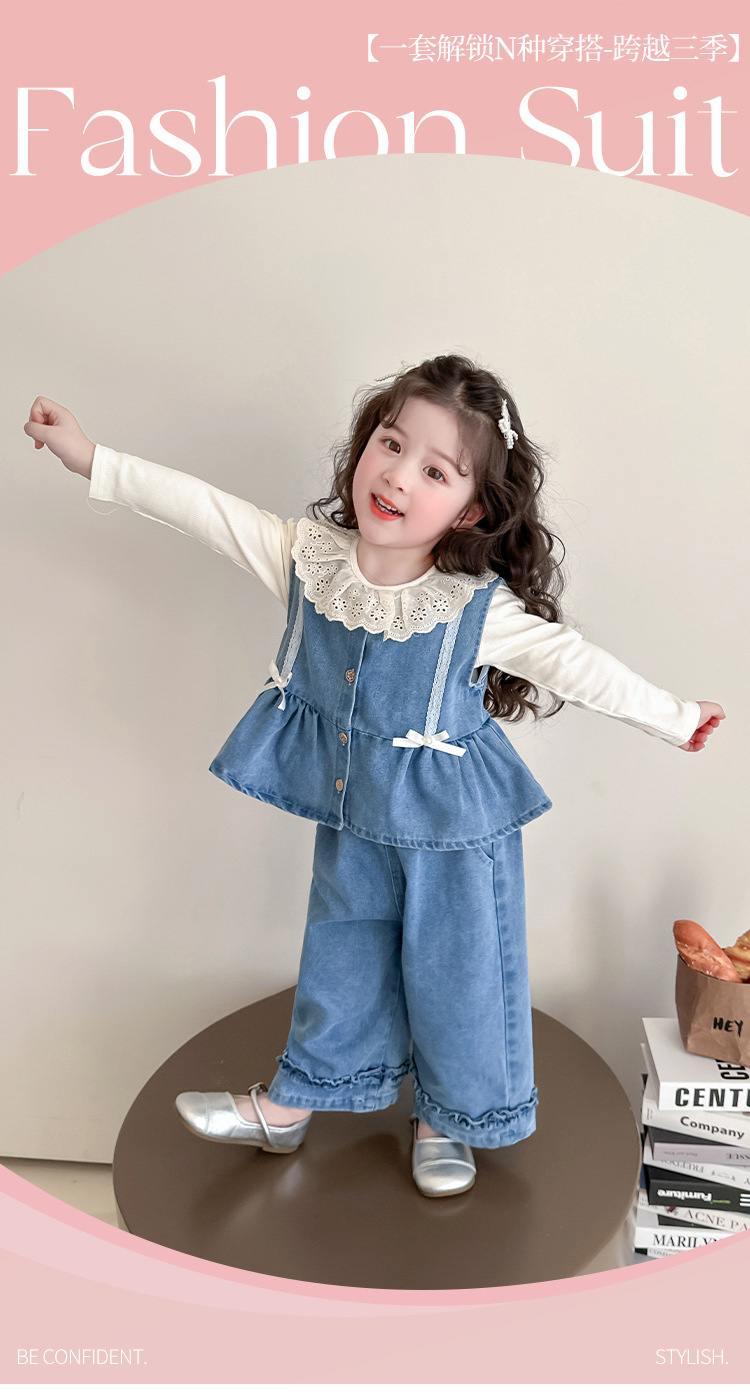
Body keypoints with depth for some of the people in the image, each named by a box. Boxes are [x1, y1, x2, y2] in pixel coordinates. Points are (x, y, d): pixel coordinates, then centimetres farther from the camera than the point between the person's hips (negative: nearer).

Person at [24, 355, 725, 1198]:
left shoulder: (480, 608, -23)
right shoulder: (307, 557, -13)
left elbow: (576, 665, -14)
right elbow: (200, 506, -10)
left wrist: (676, 719, -8)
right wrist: (90, 457, -10)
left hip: (452, 831, -3)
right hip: (352, 819, 4)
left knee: (455, 975, 13)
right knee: (340, 962, 22)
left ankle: (447, 1119, 40)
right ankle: (290, 1105, 43)